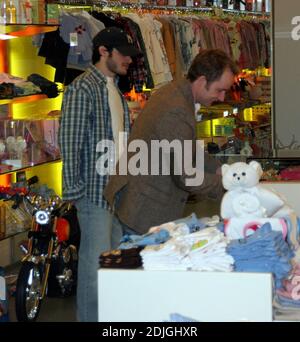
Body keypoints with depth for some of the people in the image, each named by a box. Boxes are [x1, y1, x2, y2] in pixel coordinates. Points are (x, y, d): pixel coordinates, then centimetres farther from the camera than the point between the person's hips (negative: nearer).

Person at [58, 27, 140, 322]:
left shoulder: (115, 89, 16)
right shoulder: (82, 88, -11)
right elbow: (69, 142, -15)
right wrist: (74, 189, -16)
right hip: (95, 188, -9)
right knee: (96, 259, -6)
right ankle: (90, 319, 2)